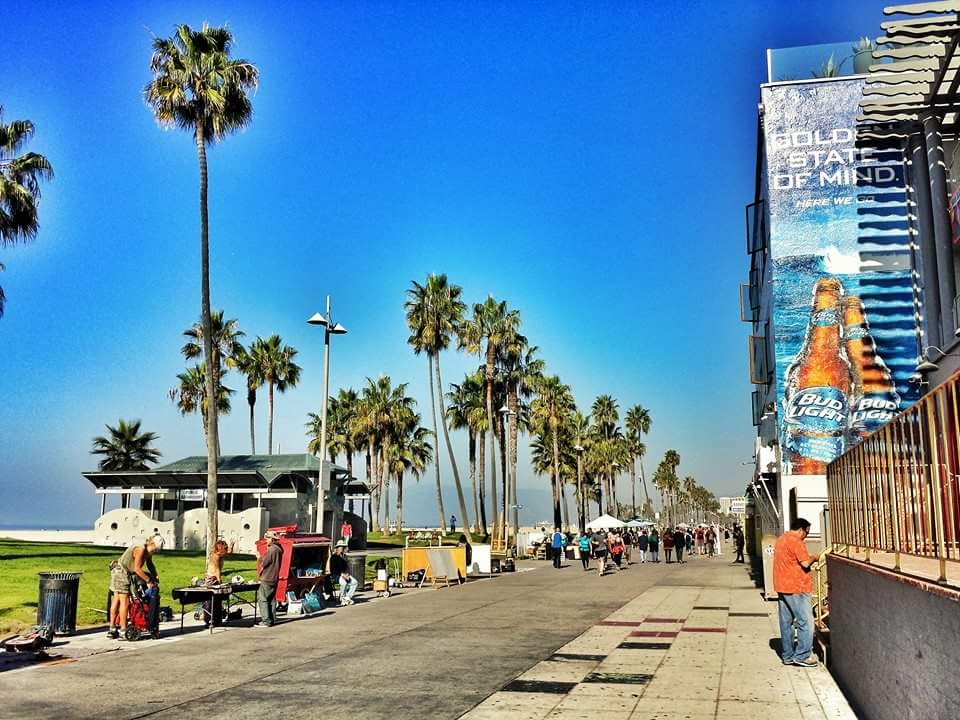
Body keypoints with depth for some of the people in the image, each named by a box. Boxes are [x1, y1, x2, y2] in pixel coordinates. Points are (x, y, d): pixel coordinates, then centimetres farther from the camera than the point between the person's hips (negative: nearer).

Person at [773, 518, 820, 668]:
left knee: (786, 622, 11)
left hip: (782, 587, 9)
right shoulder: (796, 541, -14)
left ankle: (787, 656, 15)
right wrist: (813, 557, 0)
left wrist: (808, 558, 17)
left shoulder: (781, 539, 16)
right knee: (806, 622, -3)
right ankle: (802, 655, -3)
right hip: (796, 588, -9)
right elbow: (805, 563, -19)